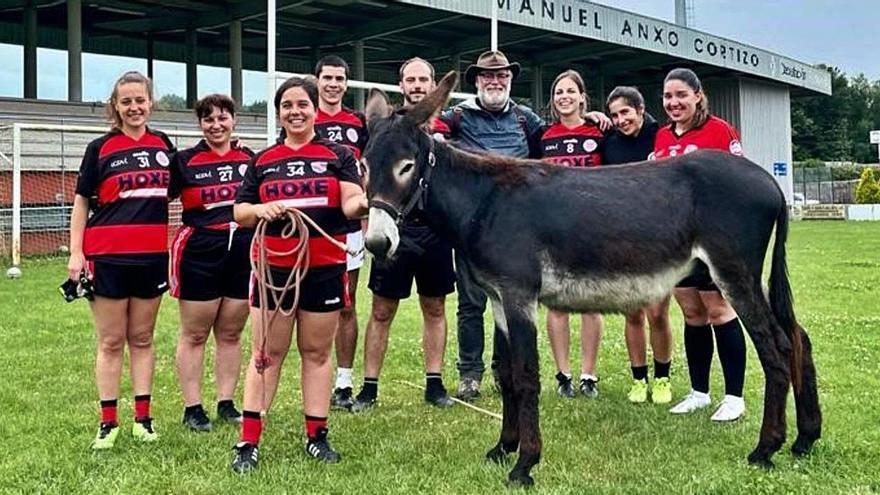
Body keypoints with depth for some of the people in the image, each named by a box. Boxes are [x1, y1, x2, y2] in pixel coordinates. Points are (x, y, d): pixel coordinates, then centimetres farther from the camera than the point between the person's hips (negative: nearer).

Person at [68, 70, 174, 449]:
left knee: (142, 339, 11)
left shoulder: (164, 145, 9)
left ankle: (143, 417, 18)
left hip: (151, 256, 3)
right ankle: (108, 422, 11)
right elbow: (81, 201, 1)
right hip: (107, 257, -2)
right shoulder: (101, 148, 0)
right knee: (111, 342, 4)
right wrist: (76, 252, -7)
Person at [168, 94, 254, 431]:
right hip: (199, 254, -3)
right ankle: (192, 408, 13)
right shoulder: (185, 161, 0)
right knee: (194, 335, 5)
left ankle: (226, 403, 21)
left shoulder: (250, 159, 8)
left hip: (243, 254, 3)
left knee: (231, 333, 11)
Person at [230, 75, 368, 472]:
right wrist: (259, 209, -16)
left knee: (317, 353, 10)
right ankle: (248, 443, 8)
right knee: (266, 355, 4)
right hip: (274, 267, 1)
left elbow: (351, 202, -9)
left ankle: (317, 437, 20)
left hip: (325, 267, -1)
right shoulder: (262, 161, 8)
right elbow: (239, 212, 7)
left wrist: (363, 202, -32)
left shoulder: (338, 155, 3)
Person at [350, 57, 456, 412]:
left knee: (435, 309, 9)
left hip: (435, 229, 3)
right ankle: (369, 388, 8)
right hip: (395, 228, -3)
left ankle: (434, 384, 18)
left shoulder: (445, 129, 10)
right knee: (382, 311, 1)